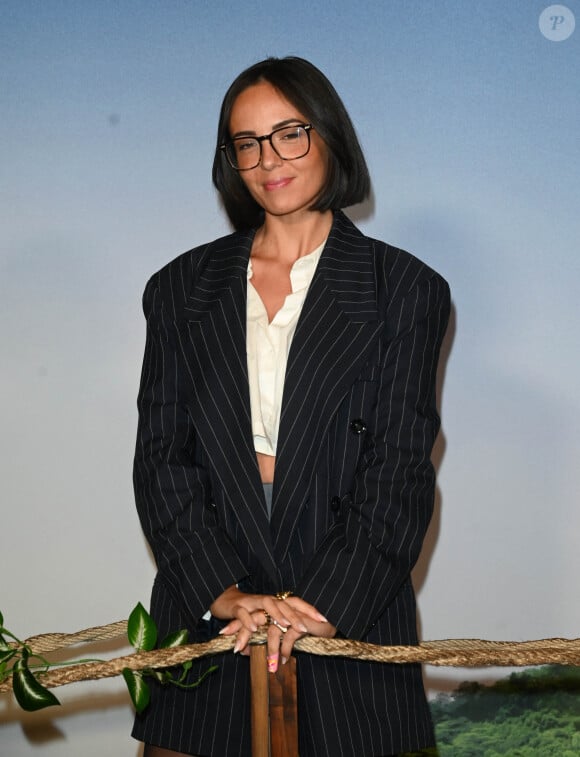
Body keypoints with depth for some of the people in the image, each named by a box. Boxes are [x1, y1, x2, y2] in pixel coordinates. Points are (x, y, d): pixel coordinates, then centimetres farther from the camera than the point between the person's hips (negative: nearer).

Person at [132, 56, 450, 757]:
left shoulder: (406, 289, 3)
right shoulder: (182, 288, 10)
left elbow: (400, 469, -3)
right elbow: (161, 457, 3)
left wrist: (327, 601, -15)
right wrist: (223, 590, -10)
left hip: (352, 610, -2)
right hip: (207, 614, 2)